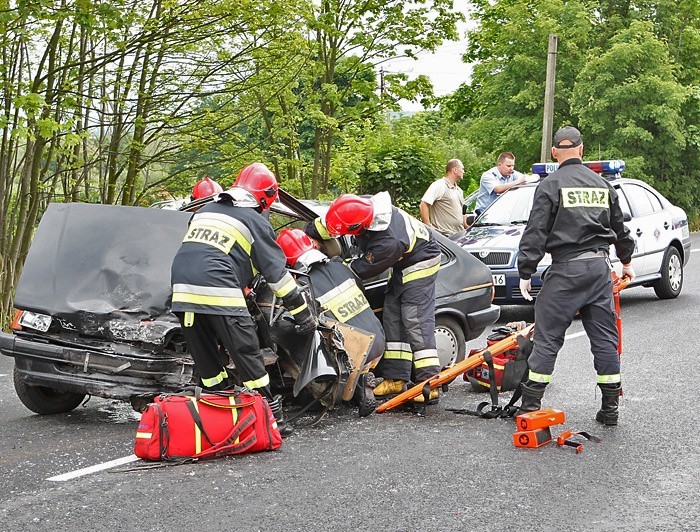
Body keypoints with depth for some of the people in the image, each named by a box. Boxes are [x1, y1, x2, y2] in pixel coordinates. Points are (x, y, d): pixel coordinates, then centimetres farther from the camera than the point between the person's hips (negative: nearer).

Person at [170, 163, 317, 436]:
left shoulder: (204, 211, 26)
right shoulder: (255, 221, 8)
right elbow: (277, 272, 7)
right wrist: (303, 313, 13)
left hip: (182, 290, 6)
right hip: (219, 291, -6)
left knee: (205, 357, 14)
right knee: (247, 355, 0)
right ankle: (272, 416, 3)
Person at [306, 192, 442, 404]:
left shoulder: (388, 243, -39)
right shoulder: (366, 204, -20)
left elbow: (362, 270, -23)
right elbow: (327, 222, -1)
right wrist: (308, 234, 0)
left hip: (420, 264, -9)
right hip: (403, 263, 9)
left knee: (415, 322, -15)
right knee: (392, 318, 6)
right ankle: (395, 378, 8)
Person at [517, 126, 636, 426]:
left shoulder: (550, 186, -4)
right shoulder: (603, 185, 13)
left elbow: (535, 233, -9)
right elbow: (619, 229, 24)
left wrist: (525, 272, -5)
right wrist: (626, 261, 39)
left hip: (566, 269, -5)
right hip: (600, 266, 5)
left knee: (547, 337, 0)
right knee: (605, 338, 10)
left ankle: (530, 404, 0)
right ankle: (610, 408, 14)